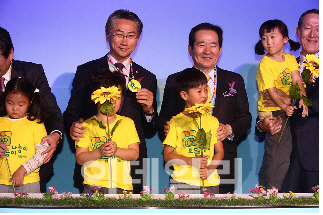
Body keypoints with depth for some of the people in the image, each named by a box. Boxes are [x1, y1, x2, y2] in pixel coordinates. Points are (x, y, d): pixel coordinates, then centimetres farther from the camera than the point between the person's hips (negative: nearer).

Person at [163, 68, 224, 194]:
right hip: (183, 182, -3)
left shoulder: (212, 121, 11)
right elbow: (167, 155, -1)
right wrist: (192, 161, -14)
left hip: (210, 182, 3)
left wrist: (209, 169, -7)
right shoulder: (176, 122, 1)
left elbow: (219, 151, 12)